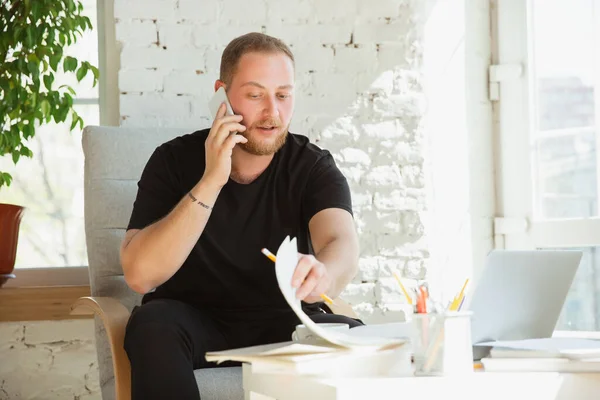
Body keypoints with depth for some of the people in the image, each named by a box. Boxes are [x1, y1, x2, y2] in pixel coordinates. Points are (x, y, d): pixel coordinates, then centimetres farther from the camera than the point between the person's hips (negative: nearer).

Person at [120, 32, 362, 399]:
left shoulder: (314, 167, -6)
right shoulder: (175, 160, -8)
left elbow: (343, 245, -26)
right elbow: (140, 275, -20)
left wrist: (320, 275, -52)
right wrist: (211, 181, -27)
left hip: (283, 324, 0)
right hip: (193, 324, 0)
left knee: (353, 338, -29)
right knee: (154, 324, -33)